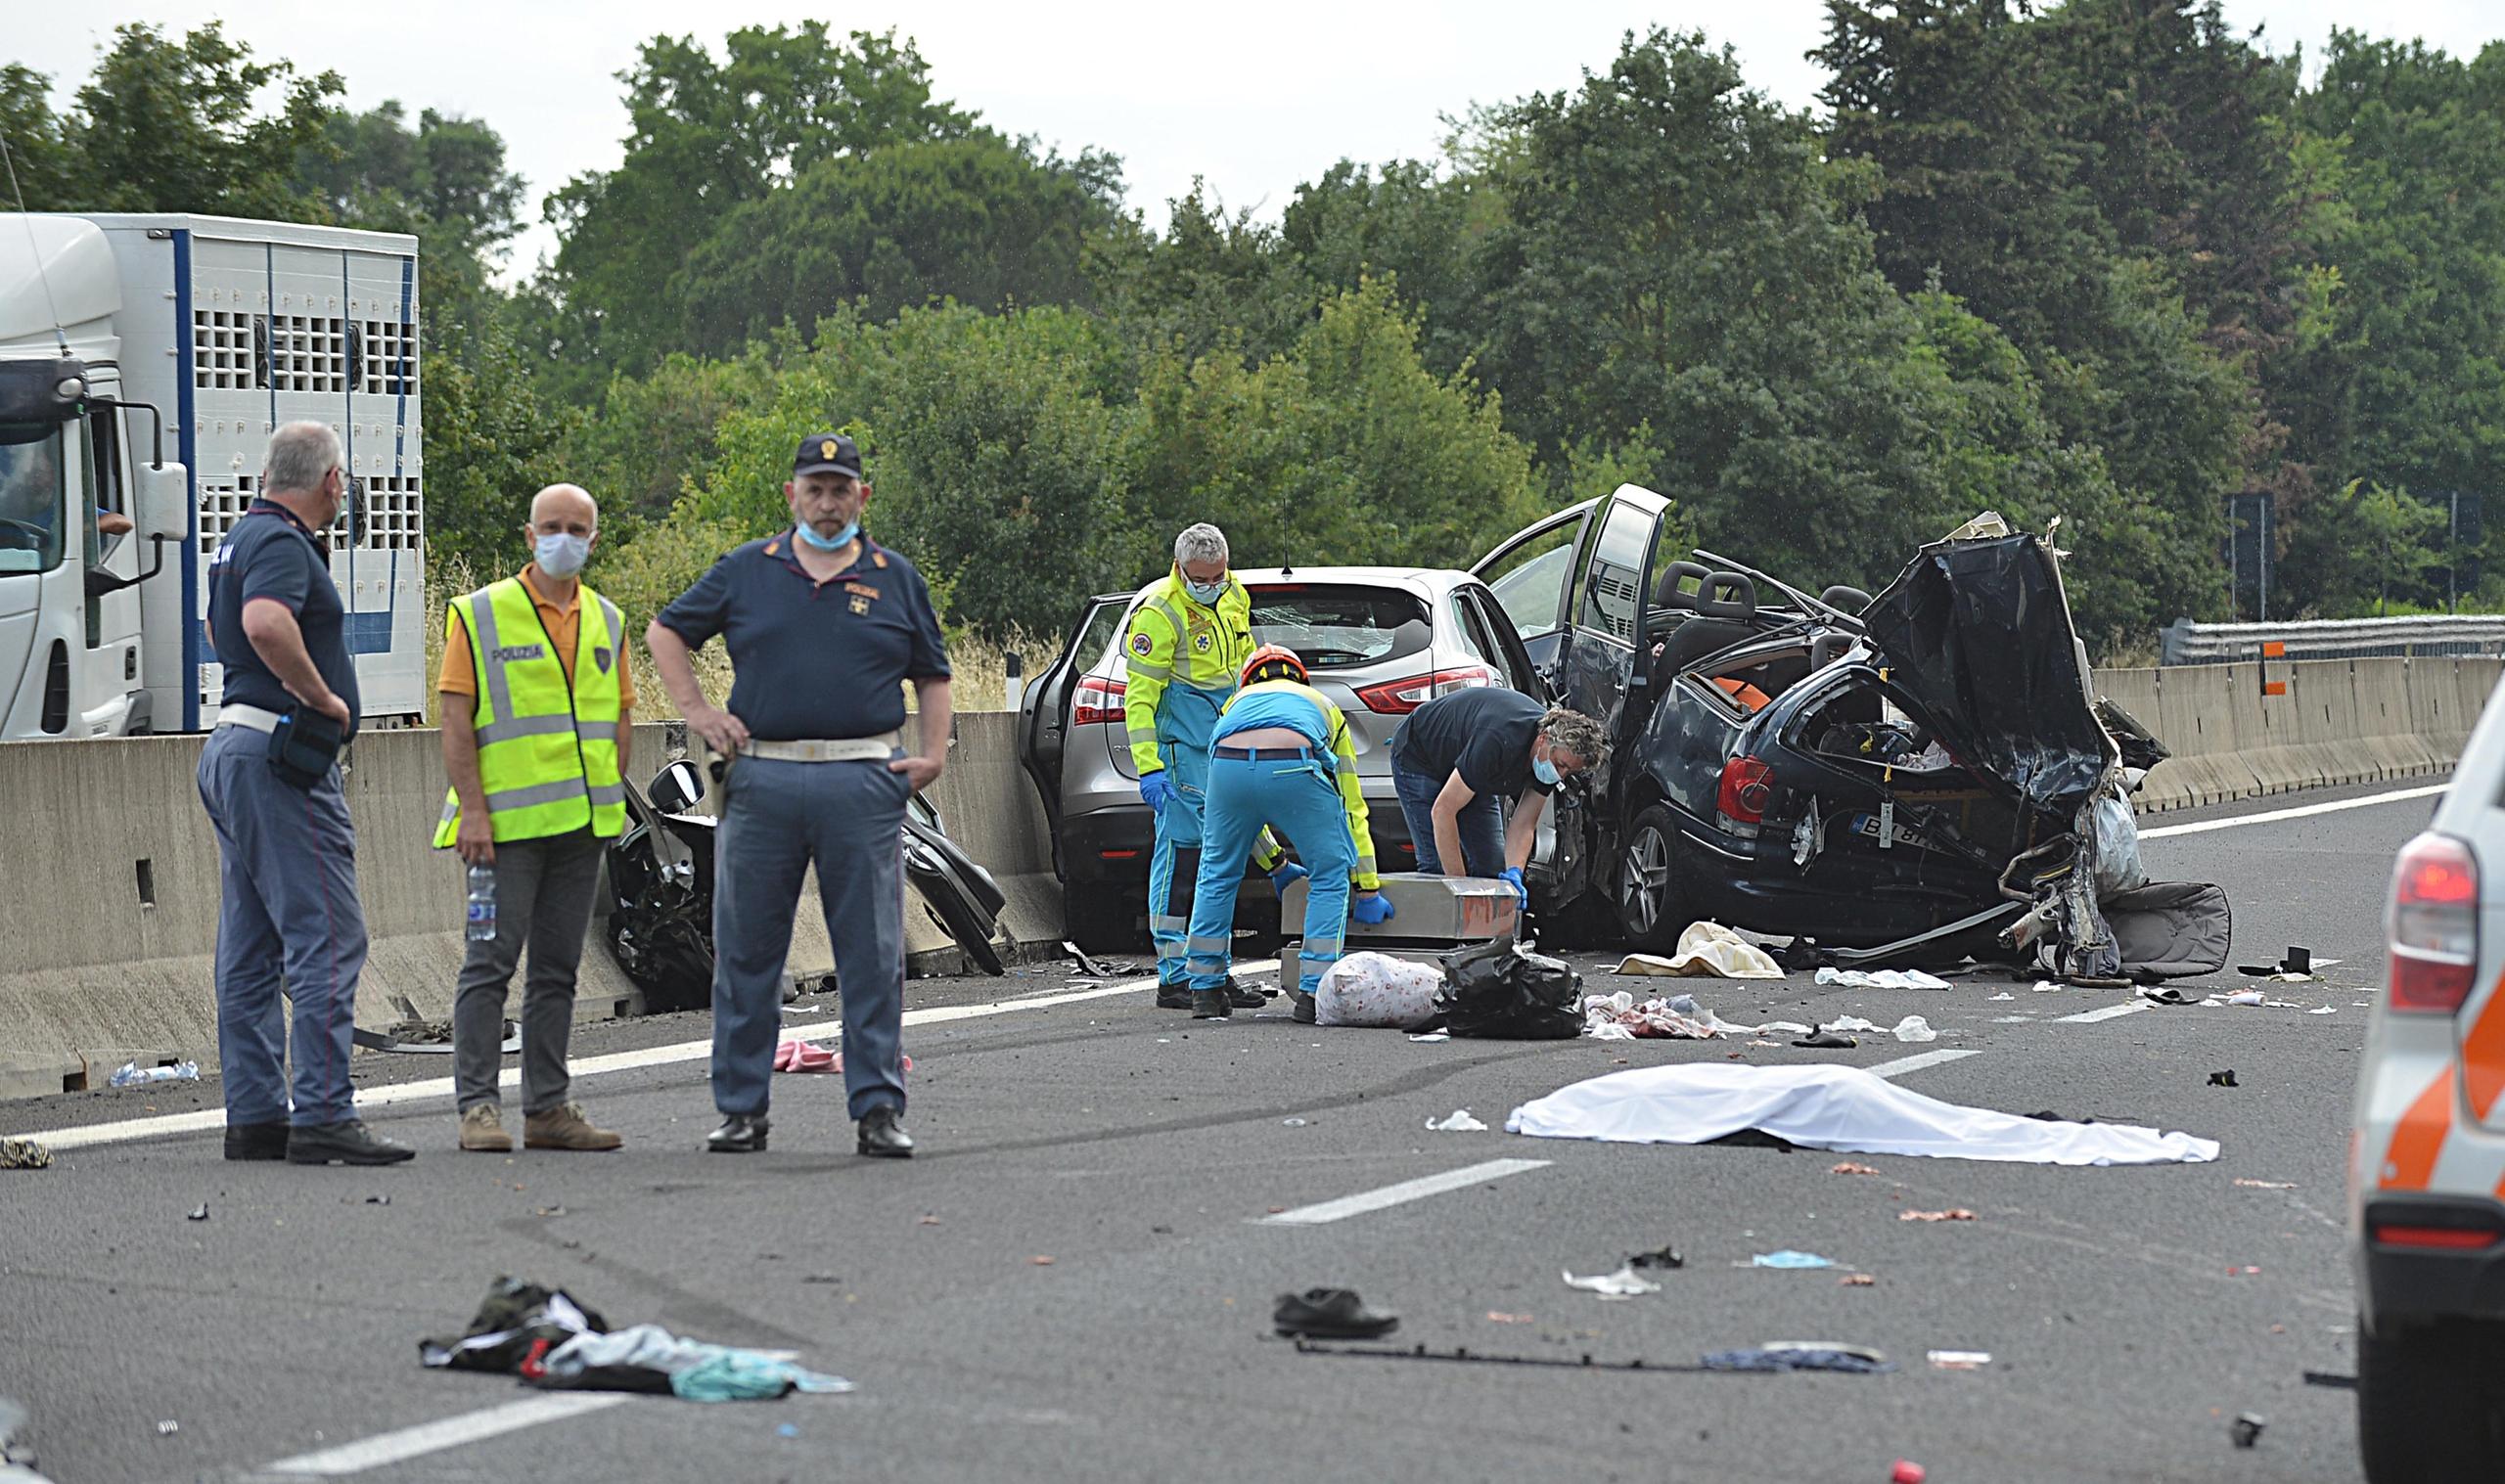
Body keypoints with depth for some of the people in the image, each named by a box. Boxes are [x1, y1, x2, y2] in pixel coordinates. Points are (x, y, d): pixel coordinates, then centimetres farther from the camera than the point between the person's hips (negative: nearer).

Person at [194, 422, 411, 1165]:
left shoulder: (241, 538, 18)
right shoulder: (283, 544, -13)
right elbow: (265, 624, -33)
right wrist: (323, 697, -21)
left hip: (231, 749, 11)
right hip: (283, 759, -11)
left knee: (249, 949, 10)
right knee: (327, 938, -11)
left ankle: (254, 1115, 12)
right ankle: (322, 1116, -15)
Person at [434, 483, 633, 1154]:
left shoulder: (606, 621, 13)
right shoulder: (481, 614, -2)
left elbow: (619, 716, 19)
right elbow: (456, 718, -6)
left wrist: (608, 798, 8)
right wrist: (472, 809, -13)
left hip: (582, 822, 5)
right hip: (506, 821, -5)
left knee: (557, 968, 9)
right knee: (491, 962, -6)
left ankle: (548, 1108, 12)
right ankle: (478, 1106, -4)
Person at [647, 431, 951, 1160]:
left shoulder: (896, 579, 11)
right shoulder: (746, 572, 9)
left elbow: (932, 674, 17)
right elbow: (665, 631, 18)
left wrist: (934, 754, 3)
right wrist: (695, 709, 7)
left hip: (864, 785, 0)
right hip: (762, 783, 1)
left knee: (873, 955, -2)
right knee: (747, 952, 4)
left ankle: (879, 1107, 2)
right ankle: (741, 1107, 12)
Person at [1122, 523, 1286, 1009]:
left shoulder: (1235, 596, 9)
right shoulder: (1160, 613, -14)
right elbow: (1139, 696, -16)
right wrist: (1148, 767, -23)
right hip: (1182, 745, -8)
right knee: (1182, 852, -9)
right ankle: (1174, 978, -7)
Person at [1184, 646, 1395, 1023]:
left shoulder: (1237, 702, 42)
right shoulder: (1323, 707, 39)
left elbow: (1239, 809, 46)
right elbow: (1352, 808, 39)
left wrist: (1276, 865, 57)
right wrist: (1368, 891, 42)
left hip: (1229, 765, 2)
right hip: (1294, 767, -2)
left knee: (1217, 875, 24)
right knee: (1330, 876, 17)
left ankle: (1206, 991, 26)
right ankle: (1313, 995, 11)